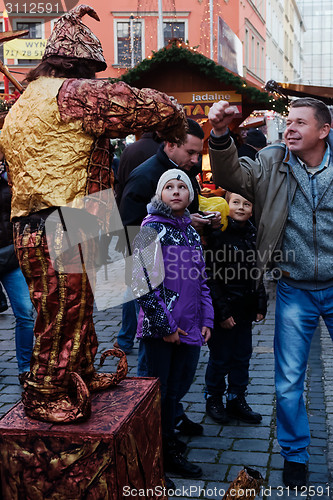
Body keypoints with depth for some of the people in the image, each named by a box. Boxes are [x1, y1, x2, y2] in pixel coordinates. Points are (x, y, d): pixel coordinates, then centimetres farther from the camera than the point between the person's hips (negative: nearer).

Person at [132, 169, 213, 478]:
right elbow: (142, 281, -15)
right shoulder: (151, 228, -8)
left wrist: (206, 319, 9)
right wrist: (165, 324, -15)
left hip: (189, 329, 6)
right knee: (160, 390, 6)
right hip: (160, 329, -6)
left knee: (179, 386, 16)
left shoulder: (191, 231, 12)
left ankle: (166, 435, 36)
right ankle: (165, 452, 21)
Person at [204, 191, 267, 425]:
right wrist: (222, 311, -16)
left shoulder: (253, 235, 7)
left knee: (242, 356, 14)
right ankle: (214, 400, 23)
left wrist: (261, 305, 8)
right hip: (224, 308, -6)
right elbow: (213, 277, -13)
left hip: (246, 309, 6)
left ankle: (237, 400, 28)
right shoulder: (218, 235, -11)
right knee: (220, 357, 5)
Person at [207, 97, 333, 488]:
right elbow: (231, 175, -16)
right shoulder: (272, 164, -2)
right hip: (295, 291, 1)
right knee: (288, 382, 8)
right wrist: (221, 136, -31)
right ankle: (295, 456, 29)